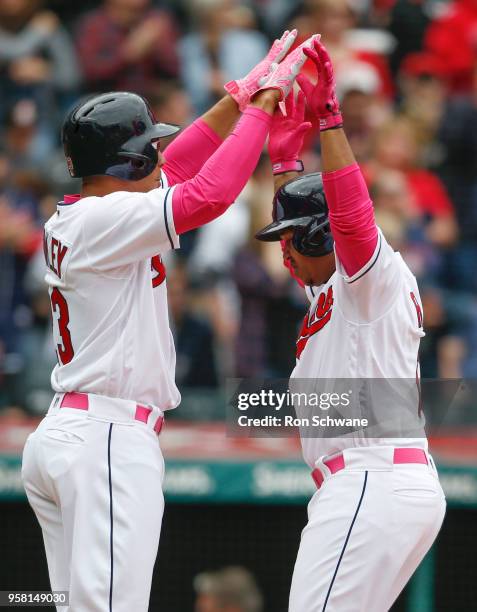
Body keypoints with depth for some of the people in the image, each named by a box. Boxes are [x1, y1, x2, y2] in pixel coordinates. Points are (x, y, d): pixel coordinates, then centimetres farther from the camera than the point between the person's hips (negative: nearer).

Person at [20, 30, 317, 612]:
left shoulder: (68, 219, 16)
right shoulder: (105, 219, -11)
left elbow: (173, 169, 26)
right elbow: (209, 193, -21)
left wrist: (242, 93, 24)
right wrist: (261, 105, -11)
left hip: (58, 434, 10)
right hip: (111, 438, -10)